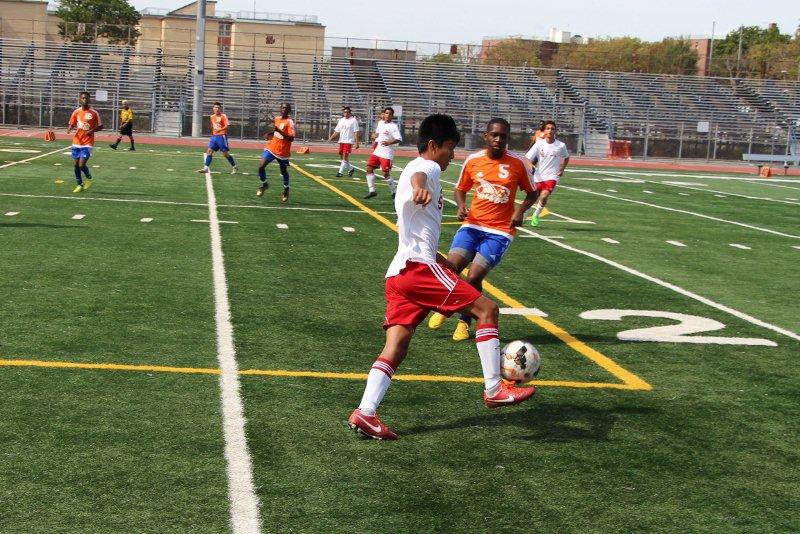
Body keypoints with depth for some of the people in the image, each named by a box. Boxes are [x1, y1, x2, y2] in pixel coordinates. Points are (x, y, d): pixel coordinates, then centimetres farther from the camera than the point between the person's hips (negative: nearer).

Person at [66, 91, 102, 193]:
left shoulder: (94, 113, -5)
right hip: (76, 142, 4)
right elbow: (71, 124, 12)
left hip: (87, 143, -4)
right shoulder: (76, 112, 4)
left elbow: (100, 126, 1)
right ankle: (80, 185, 21)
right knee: (76, 164, 6)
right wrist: (69, 129, -11)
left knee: (82, 164, -13)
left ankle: (89, 178, 17)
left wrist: (92, 130, -17)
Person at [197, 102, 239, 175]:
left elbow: (227, 125, -18)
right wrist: (212, 133, 16)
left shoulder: (223, 116, -9)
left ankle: (235, 167, 14)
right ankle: (206, 168, -3)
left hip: (221, 136, -6)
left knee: (225, 153, -1)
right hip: (214, 136, 6)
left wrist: (220, 129, -26)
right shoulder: (212, 117, 12)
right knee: (209, 151, -3)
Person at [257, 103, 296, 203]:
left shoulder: (290, 122, -15)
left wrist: (279, 131, -33)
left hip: (282, 152, -5)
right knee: (261, 166, -7)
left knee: (284, 172, 12)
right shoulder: (277, 119, 6)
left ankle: (286, 190, 35)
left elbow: (291, 138, -25)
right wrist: (269, 134, 8)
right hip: (272, 148, 5)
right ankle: (264, 184, 18)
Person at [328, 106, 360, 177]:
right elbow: (337, 131, 14)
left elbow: (356, 132, -9)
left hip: (349, 141, -6)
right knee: (342, 157, 10)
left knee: (345, 157, -12)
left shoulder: (353, 120, -5)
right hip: (341, 141, 6)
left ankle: (341, 172, -8)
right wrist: (331, 138, 0)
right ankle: (351, 168, 28)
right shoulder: (341, 120, 13)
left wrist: (356, 142, -15)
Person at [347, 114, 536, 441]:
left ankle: (365, 412, -10)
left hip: (399, 272, 10)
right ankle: (494, 390, -3)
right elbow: (418, 176, -29)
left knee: (396, 348, 1)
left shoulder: (418, 170, 30)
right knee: (487, 308, -4)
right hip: (419, 266, -10)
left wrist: (442, 263, 49)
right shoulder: (428, 167, 0)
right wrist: (419, 187, -53)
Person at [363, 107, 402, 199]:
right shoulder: (380, 123, 12)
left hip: (386, 154, -8)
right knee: (369, 169, 4)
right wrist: (374, 135, 11)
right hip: (377, 151, 8)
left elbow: (399, 139, -21)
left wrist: (389, 143, -36)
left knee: (386, 174, -8)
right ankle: (372, 191, 11)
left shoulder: (393, 126, -11)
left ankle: (394, 192, 7)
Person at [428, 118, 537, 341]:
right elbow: (461, 189, 14)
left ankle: (464, 322, 13)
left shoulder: (518, 163, -5)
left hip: (500, 231, -2)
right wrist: (461, 206, -6)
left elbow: (532, 193, 7)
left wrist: (521, 210, -12)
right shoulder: (473, 160, 1)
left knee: (473, 277, -13)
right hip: (473, 224, 2)